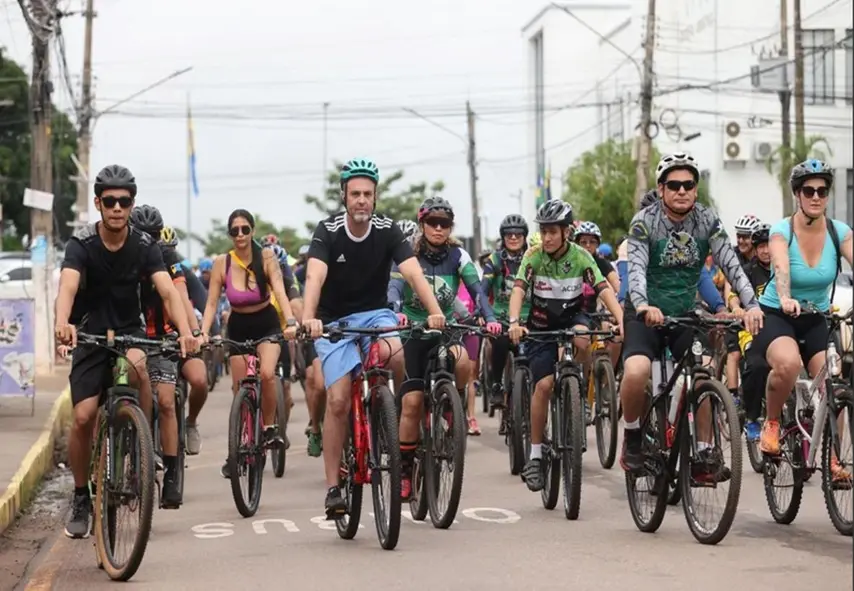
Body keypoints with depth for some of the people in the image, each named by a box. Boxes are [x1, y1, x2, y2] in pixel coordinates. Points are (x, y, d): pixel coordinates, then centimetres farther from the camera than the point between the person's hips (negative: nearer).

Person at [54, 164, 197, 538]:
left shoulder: (144, 246, -10)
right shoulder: (82, 244, -14)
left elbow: (167, 290, -22)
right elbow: (68, 285, -32)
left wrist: (185, 330, -42)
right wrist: (62, 322, -53)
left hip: (130, 331, 0)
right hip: (90, 336, 0)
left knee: (137, 365, -35)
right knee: (83, 417, -12)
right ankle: (81, 498, 8)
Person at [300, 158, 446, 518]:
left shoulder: (387, 231, -10)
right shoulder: (328, 232, -14)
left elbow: (413, 272, -23)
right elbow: (315, 276, -30)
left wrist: (435, 311, -40)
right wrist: (308, 318, -49)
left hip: (375, 313, 1)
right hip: (334, 320, -1)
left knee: (395, 354, -34)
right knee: (338, 401, -13)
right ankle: (333, 487, -6)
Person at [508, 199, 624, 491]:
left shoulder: (581, 257, -14)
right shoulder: (534, 256, -14)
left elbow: (604, 290, -23)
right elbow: (518, 289, -24)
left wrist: (622, 320, -39)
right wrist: (514, 322, -43)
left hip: (572, 317, 0)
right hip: (541, 325, 0)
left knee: (582, 340, -36)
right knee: (544, 384, -16)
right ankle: (535, 455, -7)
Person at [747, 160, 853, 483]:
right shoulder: (781, 231, -16)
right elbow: (781, 269, -35)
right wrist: (785, 299, -56)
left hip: (816, 320, 4)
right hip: (776, 316, -4)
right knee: (789, 362, -35)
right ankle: (771, 424, -9)